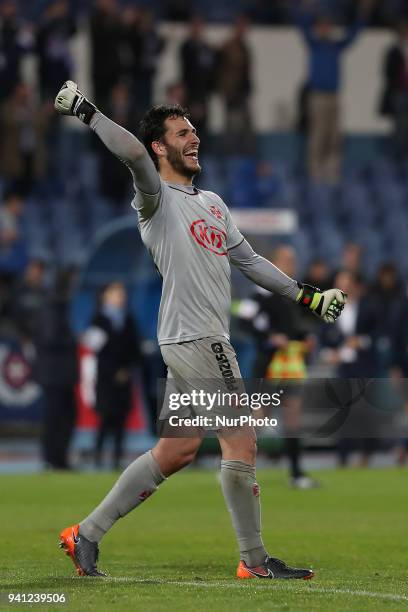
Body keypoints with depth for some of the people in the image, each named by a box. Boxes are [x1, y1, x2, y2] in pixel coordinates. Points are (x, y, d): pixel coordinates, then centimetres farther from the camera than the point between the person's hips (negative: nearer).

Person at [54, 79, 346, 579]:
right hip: (193, 337, -9)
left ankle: (87, 533, 14)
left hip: (205, 341, 9)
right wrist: (85, 112, -26)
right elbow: (134, 153, -27)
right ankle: (254, 560, 2)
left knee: (177, 449, 9)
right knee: (240, 444, -6)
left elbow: (249, 260, 27)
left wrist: (307, 296, 24)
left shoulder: (212, 203, 21)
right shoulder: (157, 198, -6)